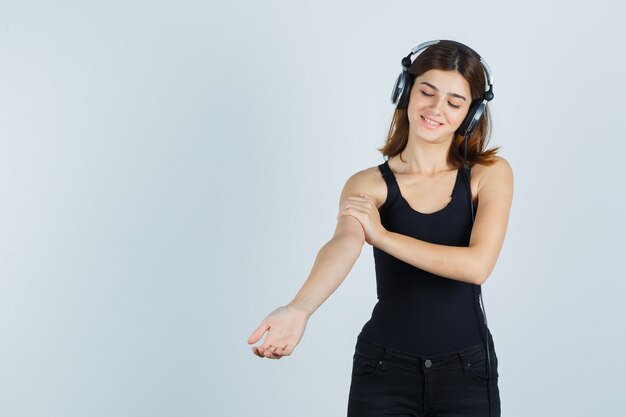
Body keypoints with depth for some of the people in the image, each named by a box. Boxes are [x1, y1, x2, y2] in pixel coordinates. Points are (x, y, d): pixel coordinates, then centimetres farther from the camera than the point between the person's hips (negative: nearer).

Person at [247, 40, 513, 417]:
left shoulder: (491, 174, -3)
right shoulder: (368, 185, -4)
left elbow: (477, 264, -17)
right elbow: (344, 246, -25)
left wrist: (381, 235, -15)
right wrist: (299, 309, -44)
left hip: (467, 371, 1)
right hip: (384, 370, 0)